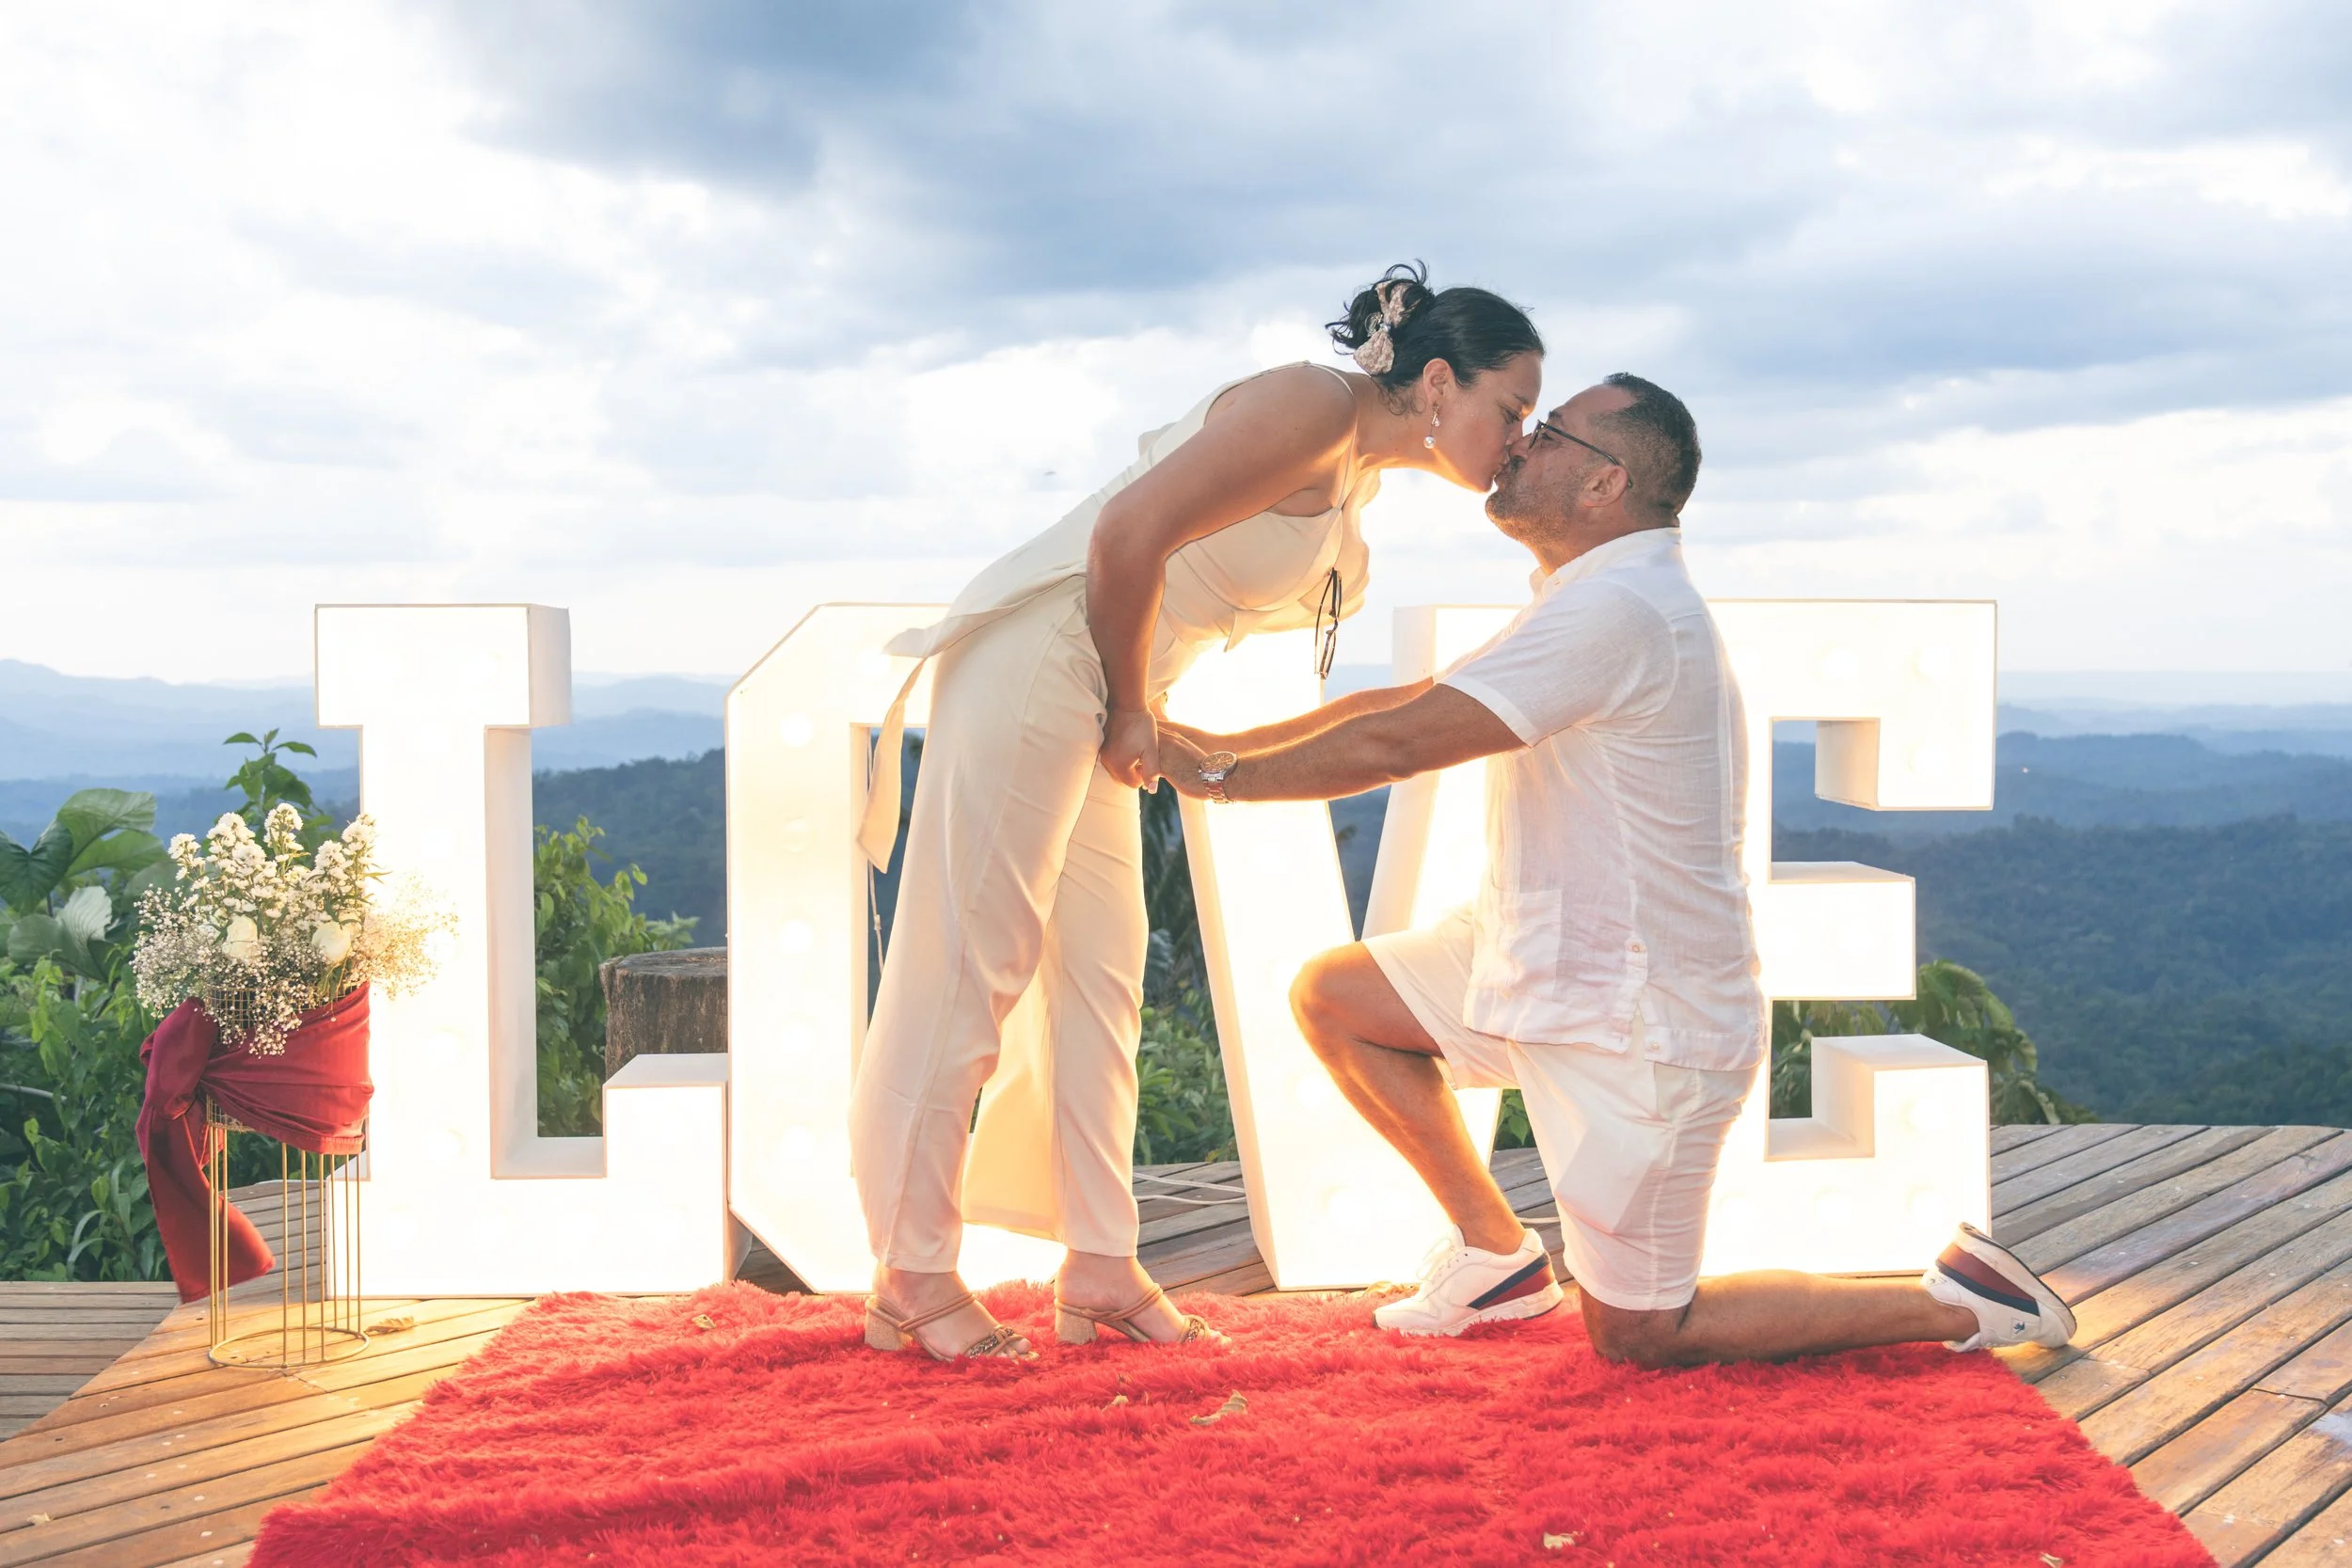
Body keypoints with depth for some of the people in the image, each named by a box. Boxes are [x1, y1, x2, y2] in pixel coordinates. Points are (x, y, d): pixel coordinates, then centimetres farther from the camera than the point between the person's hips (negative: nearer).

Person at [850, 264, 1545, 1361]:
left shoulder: (1357, 473, 16)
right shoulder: (1314, 410, -14)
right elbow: (1128, 534, -21)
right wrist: (1133, 713, -11)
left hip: (1095, 691, 10)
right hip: (1036, 653, -10)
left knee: (1097, 971, 9)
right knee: (974, 962, -5)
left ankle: (1099, 1269, 14)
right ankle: (911, 1277, 1)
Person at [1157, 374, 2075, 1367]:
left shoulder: (1619, 609, -25)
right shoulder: (1596, 598, 10)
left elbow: (1397, 744, -24)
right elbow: (1409, 702, 13)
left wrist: (1222, 777, -11)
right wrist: (1220, 743, 9)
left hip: (1640, 1027, -9)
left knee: (1636, 1336, 2)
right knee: (1331, 997, 8)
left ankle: (1959, 1300, 11)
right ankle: (1499, 1252, 18)